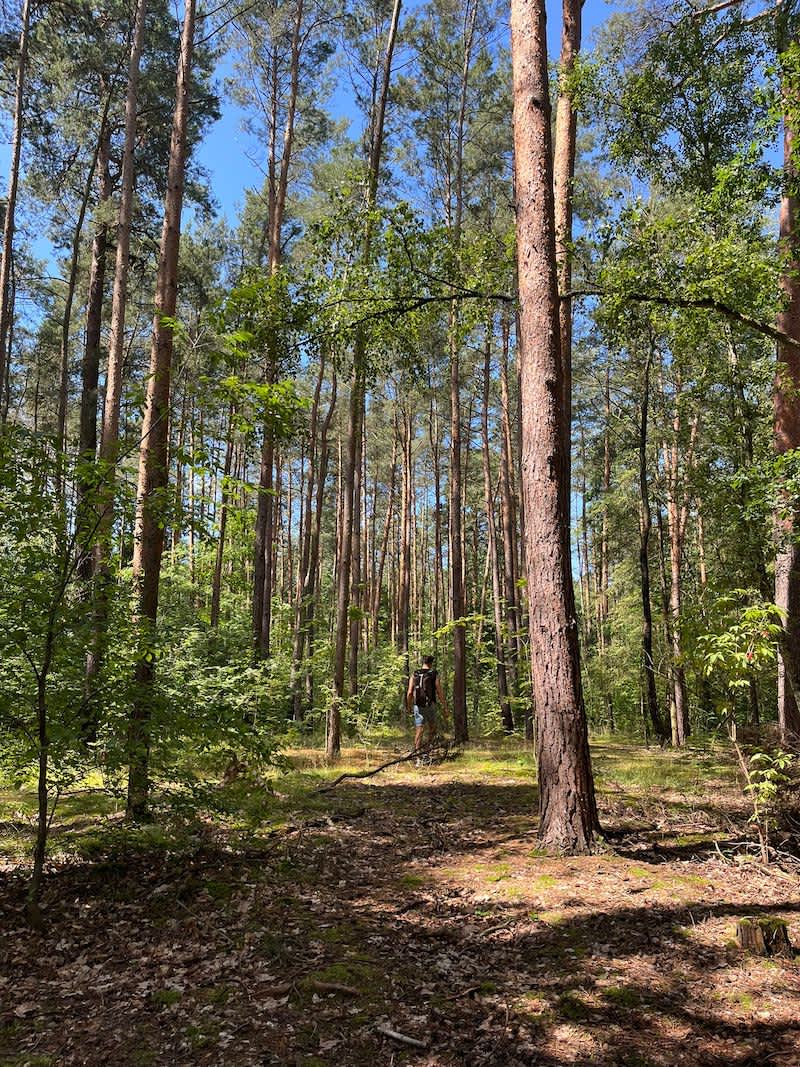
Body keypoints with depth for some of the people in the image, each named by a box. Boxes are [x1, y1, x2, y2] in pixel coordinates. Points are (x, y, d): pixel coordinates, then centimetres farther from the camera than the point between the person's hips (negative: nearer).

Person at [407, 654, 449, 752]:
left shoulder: (414, 675, 3)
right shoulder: (435, 675, -5)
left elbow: (409, 693, -1)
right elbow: (440, 693, -8)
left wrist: (409, 706, 15)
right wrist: (445, 708, -2)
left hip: (418, 706, 2)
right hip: (430, 706, -2)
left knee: (419, 730, 4)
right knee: (432, 729, 19)